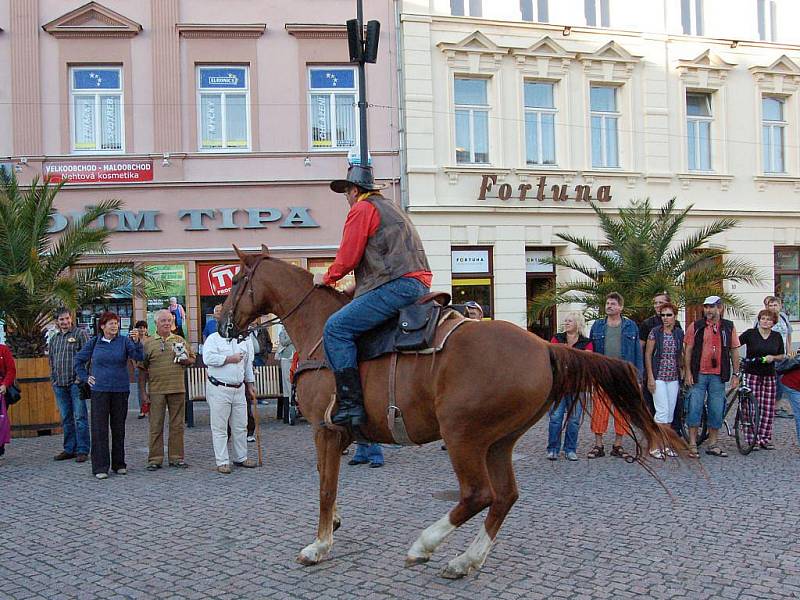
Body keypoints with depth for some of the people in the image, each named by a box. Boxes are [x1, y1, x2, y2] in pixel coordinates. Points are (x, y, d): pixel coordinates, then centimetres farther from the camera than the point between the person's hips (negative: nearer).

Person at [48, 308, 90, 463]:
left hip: (76, 382, -6)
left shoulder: (80, 333, -1)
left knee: (80, 417, -5)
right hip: (59, 385, 6)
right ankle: (69, 449, 19)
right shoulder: (54, 338, 17)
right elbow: (51, 360, 22)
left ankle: (82, 450, -1)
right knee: (66, 419, 11)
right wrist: (53, 379, 12)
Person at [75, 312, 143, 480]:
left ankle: (119, 464, 20)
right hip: (99, 390, 0)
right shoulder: (94, 343, 5)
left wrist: (136, 341, -28)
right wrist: (85, 377, 8)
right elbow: (79, 360, 17)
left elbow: (138, 356, -12)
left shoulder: (124, 341, 1)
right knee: (99, 429, -3)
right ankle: (100, 467, 2)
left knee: (119, 428, 9)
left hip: (121, 390, 0)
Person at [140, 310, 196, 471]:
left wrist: (185, 360, -5)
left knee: (177, 424, 6)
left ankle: (176, 457, 14)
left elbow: (192, 358, 19)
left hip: (177, 388, 2)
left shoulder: (180, 340, 12)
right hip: (156, 390, -2)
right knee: (156, 425, 1)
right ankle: (155, 459, 8)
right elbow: (143, 369, 4)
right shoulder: (148, 343, 5)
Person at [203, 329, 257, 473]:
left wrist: (250, 383, 22)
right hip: (219, 389, -5)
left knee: (240, 426, 12)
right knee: (220, 427, 0)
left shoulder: (244, 340, 13)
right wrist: (229, 359, -15)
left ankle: (241, 458, 24)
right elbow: (208, 358, -21)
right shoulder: (213, 339, -4)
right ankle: (222, 462, 6)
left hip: (239, 389, 5)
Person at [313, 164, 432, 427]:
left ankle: (351, 405, -20)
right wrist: (357, 287, 31)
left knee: (336, 328, -13)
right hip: (420, 284, 10)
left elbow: (347, 258, -4)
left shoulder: (361, 209, 0)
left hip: (396, 285, -10)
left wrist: (326, 278, 15)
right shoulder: (391, 208, 30)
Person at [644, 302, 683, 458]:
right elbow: (648, 355, -5)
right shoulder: (655, 332, -5)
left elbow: (680, 355, 14)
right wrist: (650, 377, -10)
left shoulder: (679, 333, 7)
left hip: (674, 377, 5)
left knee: (670, 412, 6)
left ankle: (665, 444, 15)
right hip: (658, 376, -4)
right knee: (662, 411, -10)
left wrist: (682, 372, 6)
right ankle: (655, 446, -3)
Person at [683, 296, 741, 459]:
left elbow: (734, 351, 9)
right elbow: (688, 350, 1)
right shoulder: (695, 326, 1)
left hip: (718, 376, 2)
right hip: (698, 375, -2)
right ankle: (692, 445, 5)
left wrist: (735, 374, 6)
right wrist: (688, 372, -5)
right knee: (694, 409, -2)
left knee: (716, 410, 7)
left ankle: (713, 445, 18)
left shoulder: (729, 327, 6)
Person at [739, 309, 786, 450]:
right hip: (752, 374, -3)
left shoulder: (777, 337, 9)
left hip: (769, 376, 3)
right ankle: (752, 439, 2)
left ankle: (764, 438, 10)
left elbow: (782, 355, 15)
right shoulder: (750, 333, -2)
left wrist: (773, 357, -4)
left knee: (768, 408, 2)